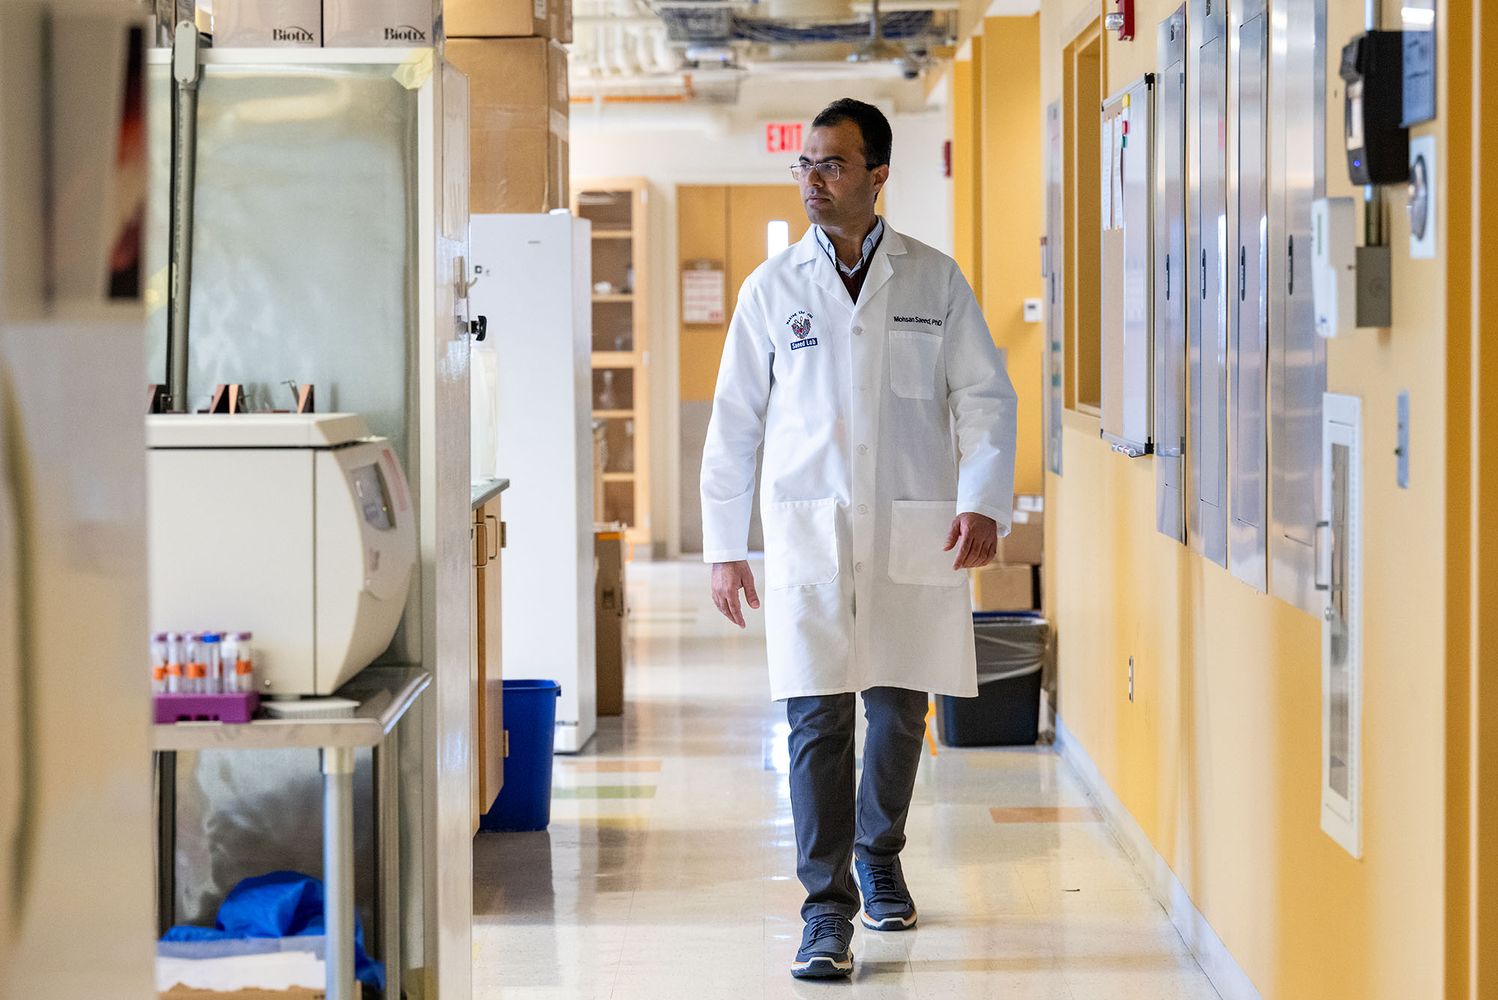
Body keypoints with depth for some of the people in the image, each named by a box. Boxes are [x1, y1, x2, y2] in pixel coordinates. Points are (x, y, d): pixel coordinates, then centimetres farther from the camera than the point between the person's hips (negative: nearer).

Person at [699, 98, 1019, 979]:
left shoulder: (935, 280, 5)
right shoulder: (773, 287, 5)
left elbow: (986, 396, 3)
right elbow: (735, 420, 8)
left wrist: (983, 502, -12)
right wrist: (725, 546, 4)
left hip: (914, 532, 1)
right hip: (808, 529, -1)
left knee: (899, 710, 10)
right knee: (819, 716, -9)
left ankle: (879, 857, 35)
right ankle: (828, 911, -6)